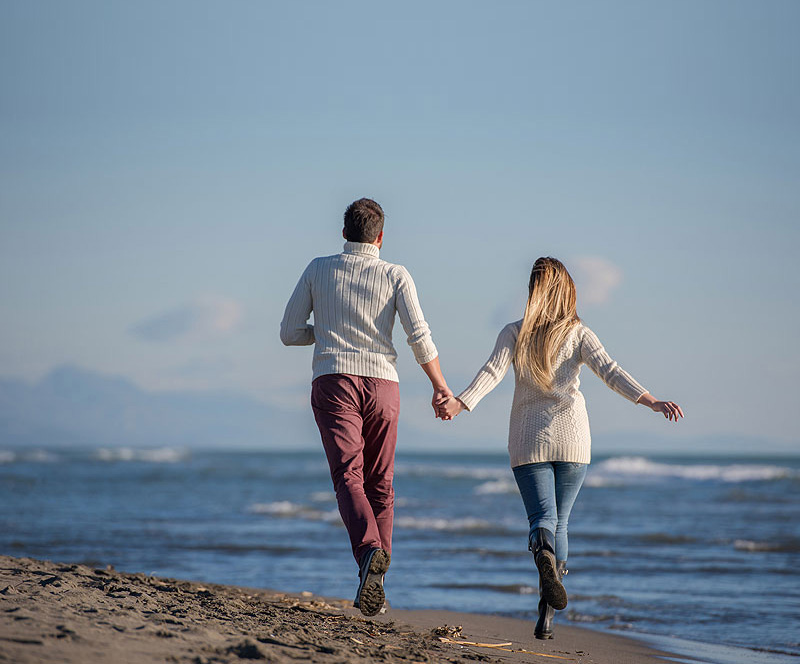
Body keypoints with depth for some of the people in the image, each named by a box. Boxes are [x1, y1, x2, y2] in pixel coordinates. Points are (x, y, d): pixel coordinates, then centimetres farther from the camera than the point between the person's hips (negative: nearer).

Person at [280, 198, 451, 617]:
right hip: (381, 384, 1)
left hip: (333, 382, -1)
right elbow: (419, 336, -5)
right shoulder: (395, 275, 5)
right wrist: (440, 387, 6)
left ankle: (369, 549, -39)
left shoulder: (319, 270, 8)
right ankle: (374, 584, 13)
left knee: (348, 478, -11)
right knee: (380, 485, 12)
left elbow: (290, 332, 11)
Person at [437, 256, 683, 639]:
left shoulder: (514, 333, 3)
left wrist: (460, 403, -22)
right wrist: (651, 402, -16)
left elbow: (492, 371, -12)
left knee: (542, 518, -2)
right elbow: (610, 372, -10)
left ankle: (543, 553, -41)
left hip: (528, 440, 0)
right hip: (572, 438, 0)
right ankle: (546, 617, 2)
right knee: (560, 522, 10)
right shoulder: (578, 333, 2)